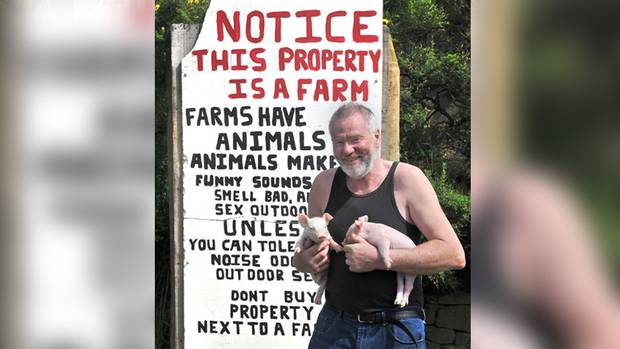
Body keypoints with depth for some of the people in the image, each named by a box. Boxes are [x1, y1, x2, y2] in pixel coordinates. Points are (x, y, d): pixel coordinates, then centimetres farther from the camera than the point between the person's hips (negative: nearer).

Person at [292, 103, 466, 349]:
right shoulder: (324, 184, 4)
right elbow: (302, 256, 18)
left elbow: (454, 255, -14)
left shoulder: (407, 179, -6)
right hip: (334, 326, 3)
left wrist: (377, 258, -19)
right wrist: (304, 260, -7)